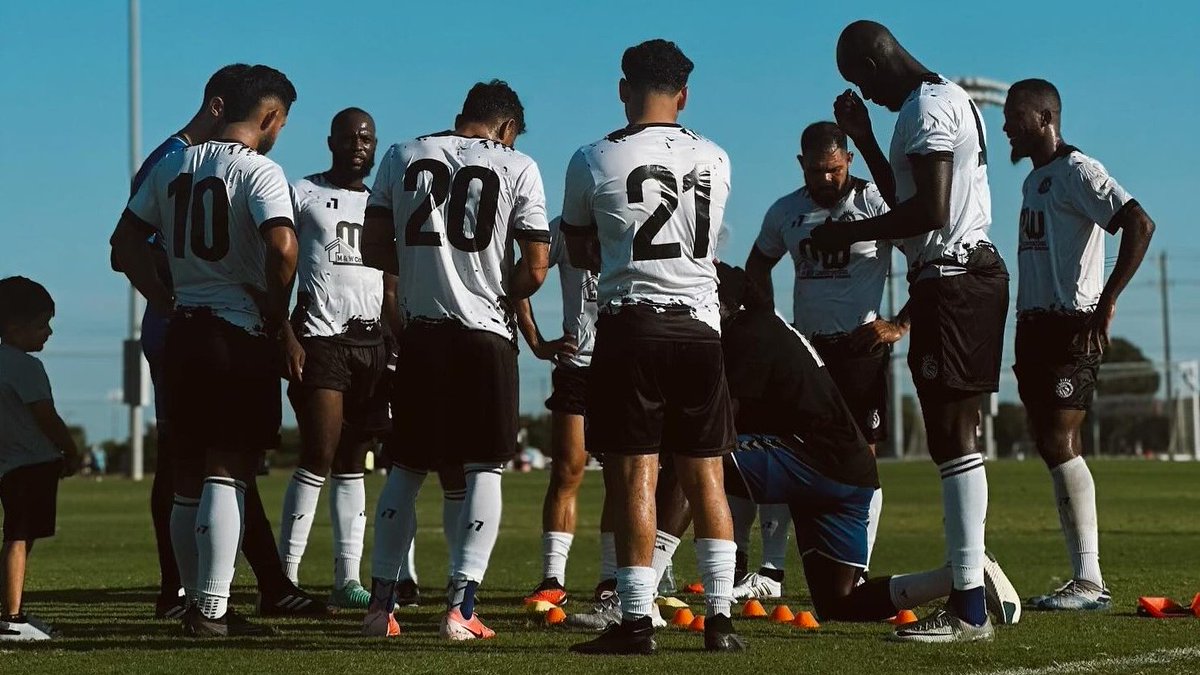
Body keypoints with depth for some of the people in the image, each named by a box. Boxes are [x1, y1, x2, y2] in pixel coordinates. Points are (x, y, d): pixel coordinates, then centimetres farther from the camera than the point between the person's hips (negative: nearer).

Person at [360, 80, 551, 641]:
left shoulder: (403, 156, 6)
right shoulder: (516, 168, -1)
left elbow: (374, 248, 6)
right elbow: (534, 268, -4)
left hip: (421, 333, 3)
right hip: (485, 336, -3)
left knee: (407, 467, 13)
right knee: (484, 469, 3)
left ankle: (380, 602, 12)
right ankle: (460, 606, -5)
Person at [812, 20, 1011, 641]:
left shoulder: (928, 107, -13)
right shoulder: (945, 101, 20)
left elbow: (930, 210, -22)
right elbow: (910, 201, 28)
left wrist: (851, 233, -13)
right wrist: (865, 141, 23)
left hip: (952, 281, -11)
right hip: (964, 275, 11)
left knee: (953, 439, -11)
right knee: (952, 439, 11)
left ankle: (970, 608, -12)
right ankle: (967, 591, 13)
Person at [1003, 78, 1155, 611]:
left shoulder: (1077, 172, -9)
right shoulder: (1034, 180, 20)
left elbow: (1140, 225, -21)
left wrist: (1106, 303, -24)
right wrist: (1025, 334, 18)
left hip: (1071, 326, -9)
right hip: (1035, 326, 9)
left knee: (1060, 443, -15)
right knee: (1050, 447, 6)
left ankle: (1090, 582, -13)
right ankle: (1083, 578, 8)